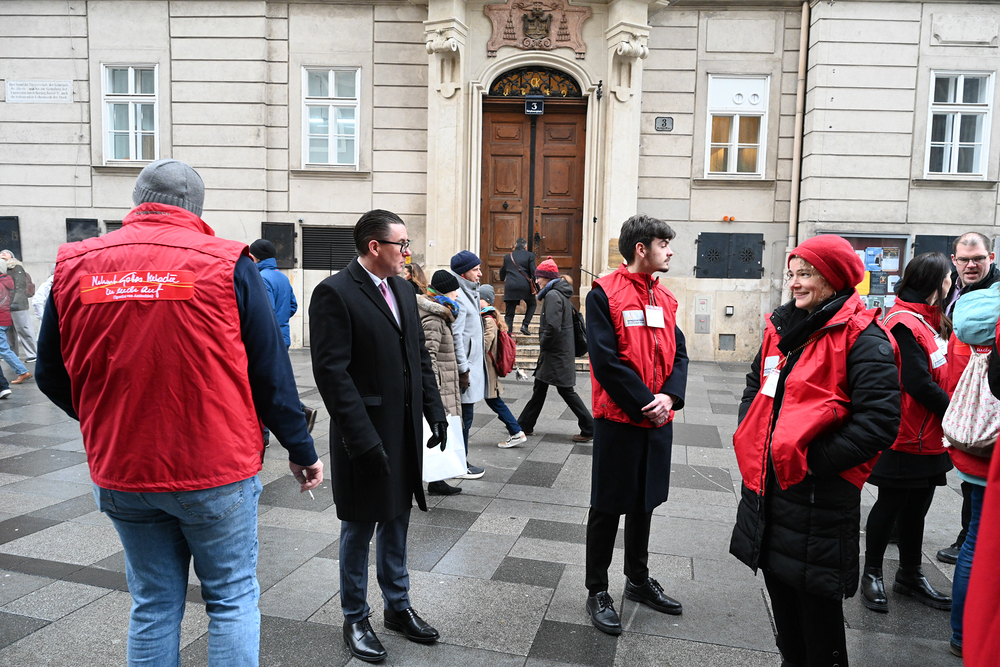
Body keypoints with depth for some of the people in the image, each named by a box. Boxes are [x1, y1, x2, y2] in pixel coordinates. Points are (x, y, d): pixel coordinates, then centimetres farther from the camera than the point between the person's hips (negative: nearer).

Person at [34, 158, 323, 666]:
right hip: (216, 472, -3)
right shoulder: (227, 263, -11)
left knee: (153, 606, 19)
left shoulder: (73, 265, -1)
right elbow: (271, 373, -8)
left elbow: (52, 376, 7)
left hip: (120, 475, 4)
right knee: (232, 598, 13)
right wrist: (301, 451, 3)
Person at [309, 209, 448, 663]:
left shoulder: (402, 290, 9)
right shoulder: (334, 293, -15)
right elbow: (332, 371, -20)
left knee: (396, 521, 20)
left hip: (406, 431, 7)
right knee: (360, 528, 10)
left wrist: (435, 410, 5)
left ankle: (398, 606, 37)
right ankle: (355, 619, 29)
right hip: (365, 434, -7)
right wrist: (363, 438, -22)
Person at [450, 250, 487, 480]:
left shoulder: (468, 293, 15)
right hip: (466, 366, -10)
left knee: (464, 416, 15)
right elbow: (456, 336, -21)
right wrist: (463, 370, -20)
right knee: (464, 417, -2)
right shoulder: (458, 297, -17)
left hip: (472, 363, 10)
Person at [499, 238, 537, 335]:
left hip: (510, 287, 2)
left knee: (509, 313, 6)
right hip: (525, 286, -2)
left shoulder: (508, 256, 13)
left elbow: (502, 274, 20)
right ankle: (525, 325, 8)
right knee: (532, 304, 22)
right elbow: (533, 272, -5)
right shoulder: (530, 255, 4)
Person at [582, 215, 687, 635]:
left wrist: (670, 397, -10)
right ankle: (597, 592, 20)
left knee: (644, 503, 19)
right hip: (618, 419, -7)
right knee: (608, 507, 5)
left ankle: (638, 580, 36)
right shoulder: (604, 294, -11)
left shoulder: (664, 299, 10)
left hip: (658, 420, 7)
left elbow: (678, 353, 8)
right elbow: (605, 359, -18)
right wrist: (645, 404, -17)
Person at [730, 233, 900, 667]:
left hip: (819, 496, -7)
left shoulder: (862, 338, -12)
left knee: (817, 605, 6)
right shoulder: (782, 328, 10)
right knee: (781, 597, 22)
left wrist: (813, 461, -20)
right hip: (766, 483, 8)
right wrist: (750, 438, 8)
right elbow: (756, 386, 23)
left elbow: (880, 421, -20)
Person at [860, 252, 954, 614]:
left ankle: (910, 574, 32)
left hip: (929, 435, 9)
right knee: (891, 504, 4)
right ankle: (872, 574, 20)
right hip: (905, 437, -9)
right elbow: (918, 383, -22)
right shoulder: (904, 323, -18)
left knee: (917, 505, 18)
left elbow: (942, 373, 15)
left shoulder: (930, 320, 13)